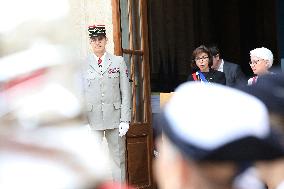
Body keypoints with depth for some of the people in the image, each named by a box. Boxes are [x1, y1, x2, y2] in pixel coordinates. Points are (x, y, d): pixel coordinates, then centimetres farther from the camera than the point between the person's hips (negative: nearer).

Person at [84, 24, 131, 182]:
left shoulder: (119, 62, 6)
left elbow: (125, 92, 4)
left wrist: (125, 119, -3)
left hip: (115, 118, 1)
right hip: (92, 119, 0)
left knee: (118, 158, 6)